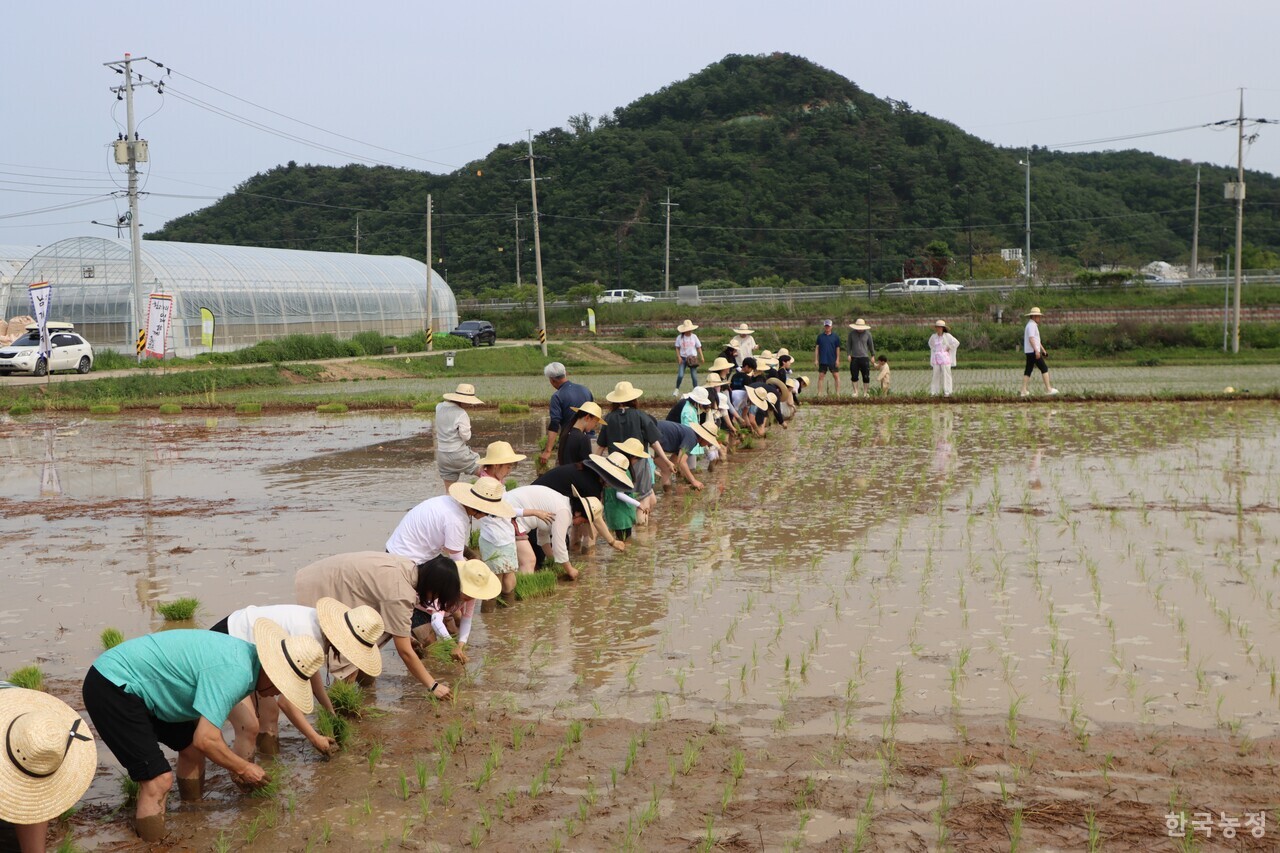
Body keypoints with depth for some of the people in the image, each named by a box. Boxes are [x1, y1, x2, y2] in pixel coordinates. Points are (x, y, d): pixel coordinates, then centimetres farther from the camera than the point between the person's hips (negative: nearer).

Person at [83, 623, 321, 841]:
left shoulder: (245, 654, 4)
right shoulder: (235, 673, -26)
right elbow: (206, 740, -25)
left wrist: (235, 767, 21)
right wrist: (244, 768, -8)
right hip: (111, 688, -10)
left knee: (191, 747, 17)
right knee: (159, 780, -13)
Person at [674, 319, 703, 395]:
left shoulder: (694, 337, -1)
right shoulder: (679, 337, -2)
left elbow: (699, 347, 4)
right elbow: (677, 348, 5)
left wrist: (701, 357, -5)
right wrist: (679, 357, -8)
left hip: (692, 358, 1)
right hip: (683, 358, -1)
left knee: (694, 376, -1)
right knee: (680, 375, -12)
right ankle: (677, 390, 8)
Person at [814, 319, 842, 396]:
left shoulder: (835, 336, 1)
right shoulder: (820, 336, 4)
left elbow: (837, 348, 2)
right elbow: (817, 348, 5)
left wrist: (837, 359, -5)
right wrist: (816, 359, 1)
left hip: (833, 361, -1)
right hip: (822, 361, 1)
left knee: (836, 376, -1)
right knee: (820, 377, 1)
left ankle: (837, 393, 4)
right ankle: (819, 393, 5)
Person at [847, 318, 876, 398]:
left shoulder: (867, 334, 3)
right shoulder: (852, 333, 4)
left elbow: (871, 345, 12)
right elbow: (849, 344, 11)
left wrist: (873, 355, 13)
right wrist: (849, 354, 2)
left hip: (864, 357, -1)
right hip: (854, 358, 1)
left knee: (866, 376, -2)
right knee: (854, 376, -1)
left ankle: (867, 392, 6)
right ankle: (855, 392, 5)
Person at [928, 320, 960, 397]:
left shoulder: (947, 336, -8)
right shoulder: (933, 336, 5)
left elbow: (956, 343, -8)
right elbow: (930, 343, 26)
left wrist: (949, 349, -6)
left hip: (945, 358, -4)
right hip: (937, 359, 4)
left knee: (946, 375, -3)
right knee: (935, 375, 3)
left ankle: (947, 392, 1)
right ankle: (933, 392, 6)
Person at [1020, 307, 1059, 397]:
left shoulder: (1033, 325, 21)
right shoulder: (1031, 325, -12)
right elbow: (1031, 339, -22)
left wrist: (1043, 349, 27)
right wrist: (1036, 350, -28)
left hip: (1029, 352, 10)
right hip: (1033, 351, -10)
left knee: (1028, 370, 6)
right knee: (1044, 368, -5)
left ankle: (1023, 391, 3)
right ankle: (1048, 389, -4)